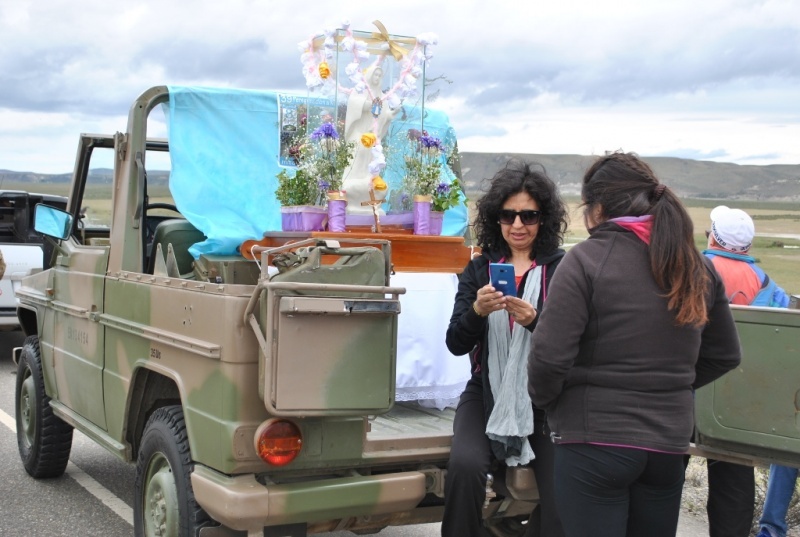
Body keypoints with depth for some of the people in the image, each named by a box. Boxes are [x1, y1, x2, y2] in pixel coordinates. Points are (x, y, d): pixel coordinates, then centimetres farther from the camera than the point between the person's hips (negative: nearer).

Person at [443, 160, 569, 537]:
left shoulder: (562, 269, 0)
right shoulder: (478, 269, 8)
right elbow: (455, 344, 4)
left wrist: (535, 321, -23)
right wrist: (477, 311, -16)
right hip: (487, 394, 2)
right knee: (464, 465, -24)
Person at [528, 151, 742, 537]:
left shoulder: (587, 260, -13)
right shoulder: (696, 266, 6)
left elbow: (549, 355, -16)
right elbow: (724, 356, 14)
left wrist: (543, 398, 2)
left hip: (595, 439, -6)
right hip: (669, 445, 6)